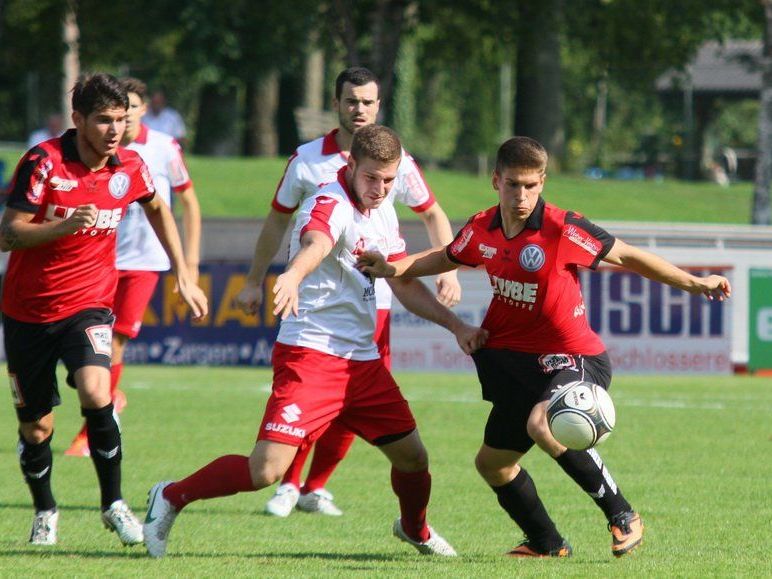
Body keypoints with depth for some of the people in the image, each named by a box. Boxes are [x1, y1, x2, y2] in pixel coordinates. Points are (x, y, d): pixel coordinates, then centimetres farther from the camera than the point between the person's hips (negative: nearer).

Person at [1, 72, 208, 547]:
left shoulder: (129, 169, -3)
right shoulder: (44, 162, -15)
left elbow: (157, 209, 20)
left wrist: (184, 276, 19)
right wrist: (64, 225, -33)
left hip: (89, 304, 1)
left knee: (95, 391, -26)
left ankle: (113, 503, -12)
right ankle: (45, 511, 32)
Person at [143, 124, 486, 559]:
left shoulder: (383, 213, 12)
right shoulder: (330, 205, -16)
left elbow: (405, 284, 25)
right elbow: (314, 244, -40)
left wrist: (456, 326, 21)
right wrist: (293, 275, -62)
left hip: (363, 360, 8)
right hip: (311, 355, -8)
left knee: (413, 457, 10)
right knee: (267, 469, -16)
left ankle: (415, 530, 41)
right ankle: (171, 498, 4)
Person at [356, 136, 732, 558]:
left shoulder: (562, 229, -18)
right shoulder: (481, 230, -1)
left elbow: (628, 257, -8)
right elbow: (446, 258, 21)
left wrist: (693, 284, -10)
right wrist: (393, 269, 6)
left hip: (571, 358, -7)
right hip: (514, 361, 7)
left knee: (541, 424, -36)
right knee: (492, 463, 15)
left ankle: (621, 515, -23)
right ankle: (547, 544, 36)